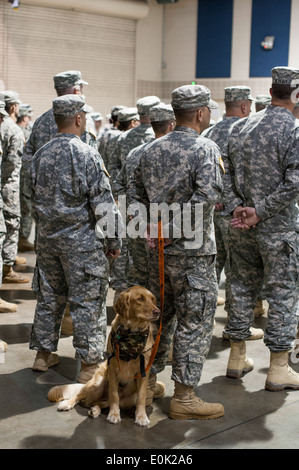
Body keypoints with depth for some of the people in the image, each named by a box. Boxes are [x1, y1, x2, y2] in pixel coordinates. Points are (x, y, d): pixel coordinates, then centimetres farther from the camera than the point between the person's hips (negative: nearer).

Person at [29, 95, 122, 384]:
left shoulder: (40, 155, 5)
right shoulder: (87, 155, -14)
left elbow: (34, 200, 14)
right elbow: (103, 204, -14)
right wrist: (114, 241, -5)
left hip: (48, 238, 6)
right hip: (82, 241, -6)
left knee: (49, 296, 17)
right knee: (87, 302, 2)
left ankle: (43, 354, 28)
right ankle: (89, 364, 8)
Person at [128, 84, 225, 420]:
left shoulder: (151, 149, 8)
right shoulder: (205, 149, -13)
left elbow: (134, 191, 13)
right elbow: (207, 195, -27)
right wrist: (174, 230, -21)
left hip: (159, 251, 7)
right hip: (193, 253, -7)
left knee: (160, 316, 19)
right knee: (194, 322, 3)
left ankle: (146, 382, 29)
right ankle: (184, 397, 9)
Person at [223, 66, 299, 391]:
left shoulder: (241, 127, 5)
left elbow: (225, 172, 4)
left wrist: (237, 208, -1)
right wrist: (260, 212, -15)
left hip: (241, 228, 6)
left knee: (242, 286, 16)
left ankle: (237, 357, 26)